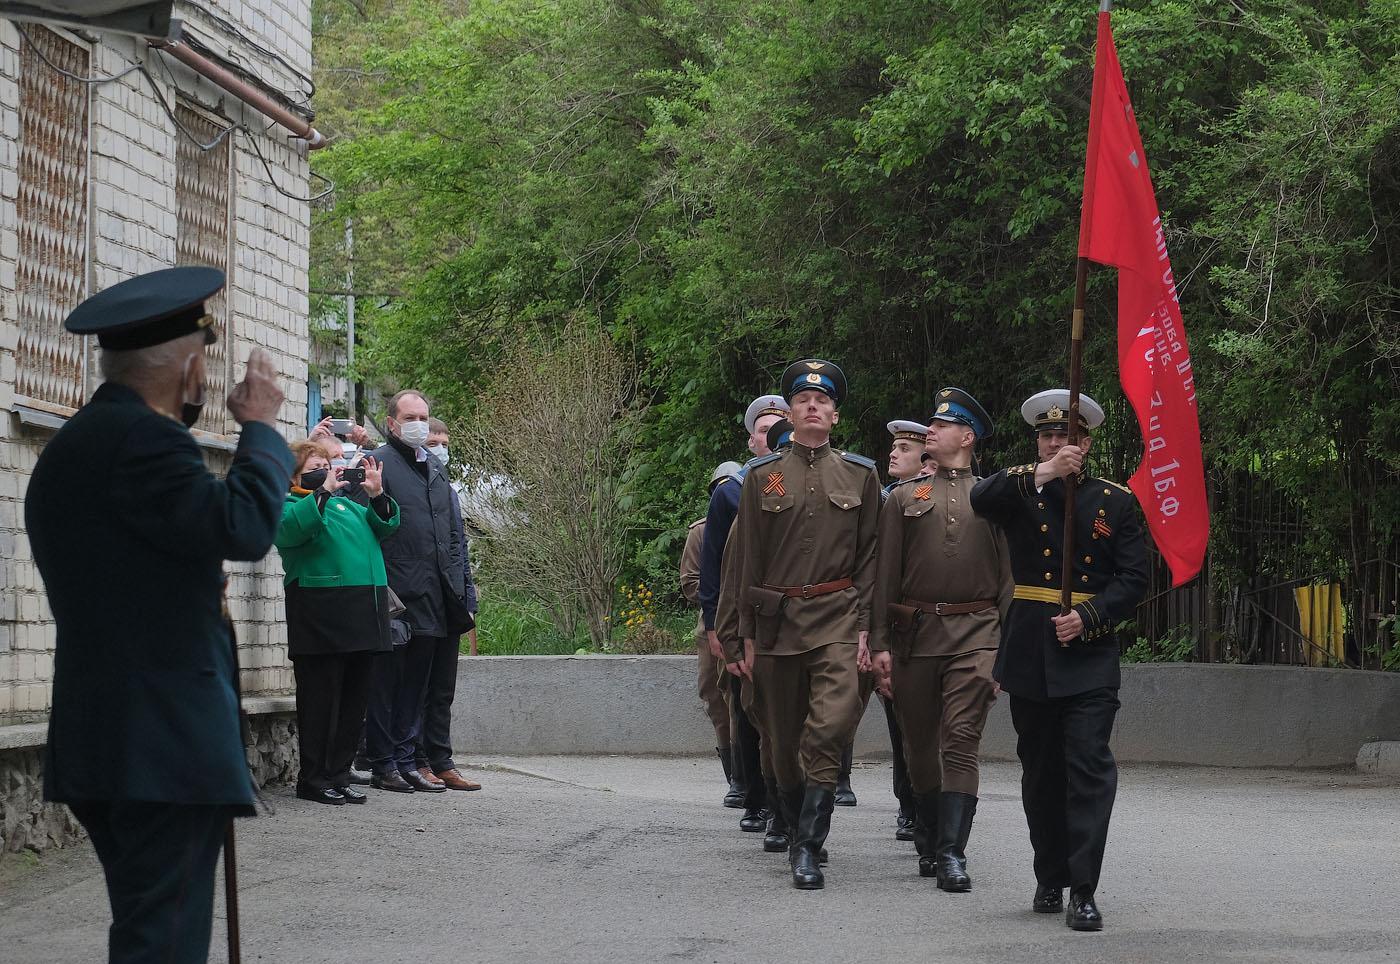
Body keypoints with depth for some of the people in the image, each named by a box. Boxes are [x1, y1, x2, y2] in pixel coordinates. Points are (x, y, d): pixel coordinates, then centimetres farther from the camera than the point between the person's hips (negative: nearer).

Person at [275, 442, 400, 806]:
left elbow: (384, 526, 17)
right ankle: (313, 779, 1)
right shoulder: (289, 504, 3)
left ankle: (338, 774, 15)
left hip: (362, 618, 7)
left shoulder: (346, 504, 24)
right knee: (321, 698, -4)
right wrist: (323, 492, -21)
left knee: (355, 700, 8)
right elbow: (291, 527, -19)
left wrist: (377, 496, 1)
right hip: (321, 620, -7)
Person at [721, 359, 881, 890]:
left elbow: (870, 559, 7)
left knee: (832, 724, -18)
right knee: (785, 741, 8)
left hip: (837, 618, -2)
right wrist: (747, 637, 4)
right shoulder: (762, 477, 7)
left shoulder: (860, 476, 7)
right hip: (777, 621, 2)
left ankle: (808, 847, -16)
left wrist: (865, 628, -1)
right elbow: (747, 562, 8)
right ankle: (798, 829, 29)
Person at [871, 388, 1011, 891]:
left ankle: (952, 852, -16)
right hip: (915, 634, 2)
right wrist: (879, 643, 0)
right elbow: (884, 573, 9)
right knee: (922, 746, 7)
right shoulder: (903, 496, 13)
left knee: (961, 742, -12)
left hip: (975, 635, -2)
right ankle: (929, 843, 22)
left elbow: (1008, 575, 11)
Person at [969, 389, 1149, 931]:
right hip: (1030, 651, 2)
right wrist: (1040, 475, -25)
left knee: (1090, 767, -11)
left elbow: (1133, 579, 3)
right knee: (1040, 770, 9)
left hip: (1088, 651, -2)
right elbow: (981, 500, -14)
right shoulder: (1021, 493, 9)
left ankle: (1083, 890, -12)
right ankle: (1051, 879, 22)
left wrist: (1087, 617, -12)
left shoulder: (1115, 502, 8)